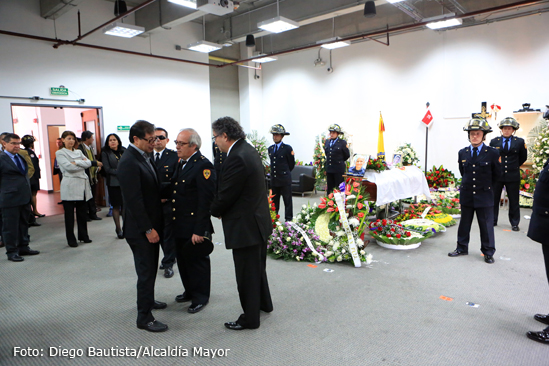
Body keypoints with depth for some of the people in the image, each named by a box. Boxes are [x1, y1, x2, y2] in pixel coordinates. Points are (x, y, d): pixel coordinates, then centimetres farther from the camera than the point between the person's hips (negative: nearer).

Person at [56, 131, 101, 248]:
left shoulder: (78, 152, 17)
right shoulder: (60, 153, 2)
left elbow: (88, 162, 1)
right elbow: (68, 167, -12)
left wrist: (76, 162, -13)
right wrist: (83, 164, -4)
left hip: (82, 185, 5)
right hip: (69, 186, -5)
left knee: (82, 212, 9)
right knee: (69, 214, 1)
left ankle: (83, 236, 22)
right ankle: (71, 239, 10)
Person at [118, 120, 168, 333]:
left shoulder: (144, 157, 8)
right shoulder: (128, 162, -21)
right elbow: (134, 199, -24)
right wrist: (148, 229, -21)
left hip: (151, 224, 9)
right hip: (140, 229, -9)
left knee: (150, 267, 23)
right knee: (146, 271, 0)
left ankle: (148, 300, 42)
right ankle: (144, 317, 13)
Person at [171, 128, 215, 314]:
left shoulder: (203, 166, -18)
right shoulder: (181, 163, 12)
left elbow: (205, 200, -22)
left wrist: (199, 230, -23)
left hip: (195, 228, -9)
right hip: (179, 225, 9)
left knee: (198, 261, 7)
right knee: (183, 260, 20)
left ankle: (201, 297, 24)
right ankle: (190, 291, 38)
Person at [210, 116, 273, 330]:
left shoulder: (237, 158, -25)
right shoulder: (249, 150, 6)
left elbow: (225, 195, -20)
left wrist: (215, 211, 0)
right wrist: (219, 209, 9)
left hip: (245, 225, -10)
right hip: (259, 219, 10)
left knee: (247, 273, 6)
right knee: (257, 266, 26)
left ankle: (250, 318, 22)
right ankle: (264, 303, 44)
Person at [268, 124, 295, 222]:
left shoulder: (287, 148, -6)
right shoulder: (270, 149, 10)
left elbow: (292, 163, 1)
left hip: (285, 179, -5)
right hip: (274, 179, 5)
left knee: (287, 200, 3)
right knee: (274, 201, 11)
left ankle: (288, 219, 11)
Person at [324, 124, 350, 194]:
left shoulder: (342, 143, -4)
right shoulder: (327, 142, 11)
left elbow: (347, 155, 2)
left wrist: (340, 161, 9)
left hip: (339, 170, -5)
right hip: (329, 169, 5)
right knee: (329, 188, 10)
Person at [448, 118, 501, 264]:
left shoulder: (492, 153, -6)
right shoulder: (462, 153, 4)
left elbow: (497, 175, 3)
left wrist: (484, 185, 9)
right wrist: (468, 184, 13)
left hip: (484, 196, -3)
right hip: (466, 196, 3)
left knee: (486, 225, 6)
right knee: (464, 223, 13)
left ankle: (488, 253, 21)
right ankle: (462, 248, 28)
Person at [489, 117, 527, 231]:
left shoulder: (519, 142, 2)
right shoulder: (494, 141, 2)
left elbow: (523, 158, 13)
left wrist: (514, 166, 13)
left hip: (513, 176, 0)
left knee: (514, 200, 7)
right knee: (494, 199, 6)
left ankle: (514, 223, 18)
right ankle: (492, 221, 19)